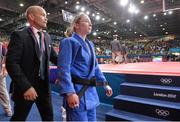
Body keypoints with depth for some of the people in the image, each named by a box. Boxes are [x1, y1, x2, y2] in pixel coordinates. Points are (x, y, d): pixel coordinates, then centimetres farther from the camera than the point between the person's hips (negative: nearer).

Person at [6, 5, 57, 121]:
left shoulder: (47, 37, 7)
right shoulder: (19, 35, -12)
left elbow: (54, 57, 11)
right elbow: (11, 63, -17)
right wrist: (26, 86, -23)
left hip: (44, 86, 6)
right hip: (26, 87, -5)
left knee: (48, 117, 18)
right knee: (19, 118, 15)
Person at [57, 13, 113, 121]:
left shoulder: (90, 44, 14)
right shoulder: (69, 42, -10)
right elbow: (63, 69, -18)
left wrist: (105, 83, 15)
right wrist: (70, 92, -25)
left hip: (91, 92, 8)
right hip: (77, 92, -8)